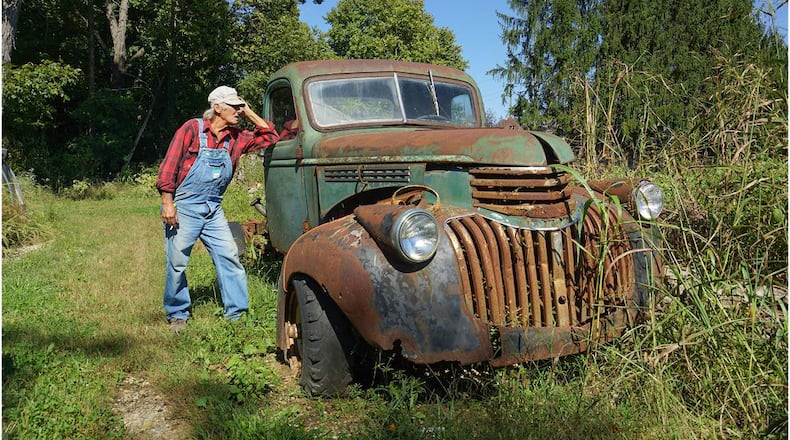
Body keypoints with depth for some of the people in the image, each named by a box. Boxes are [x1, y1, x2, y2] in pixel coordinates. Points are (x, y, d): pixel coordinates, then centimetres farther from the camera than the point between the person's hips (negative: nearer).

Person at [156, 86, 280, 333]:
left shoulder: (235, 137, 8)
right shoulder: (192, 129, -7)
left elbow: (270, 137, 12)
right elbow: (169, 165, -9)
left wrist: (249, 113, 3)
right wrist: (167, 203, -14)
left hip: (214, 210, 5)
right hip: (183, 208, -5)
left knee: (229, 257, -1)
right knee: (177, 264, 3)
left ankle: (237, 313, 7)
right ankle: (177, 316, 20)